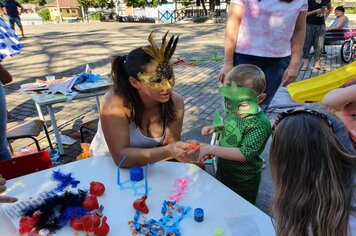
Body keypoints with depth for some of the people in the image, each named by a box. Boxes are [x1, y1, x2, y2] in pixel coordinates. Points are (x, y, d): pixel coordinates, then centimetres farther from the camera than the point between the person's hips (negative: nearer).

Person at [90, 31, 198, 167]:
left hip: (148, 166, 4)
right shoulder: (115, 104, -28)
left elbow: (170, 143, -11)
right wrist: (168, 151, -41)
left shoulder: (175, 101, -16)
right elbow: (121, 157, -31)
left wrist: (180, 151, -32)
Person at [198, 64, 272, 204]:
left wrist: (212, 149, -36)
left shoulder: (260, 124, -32)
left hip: (243, 181, -7)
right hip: (223, 171, 7)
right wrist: (216, 128, -8)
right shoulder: (232, 111, -10)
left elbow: (244, 154, -36)